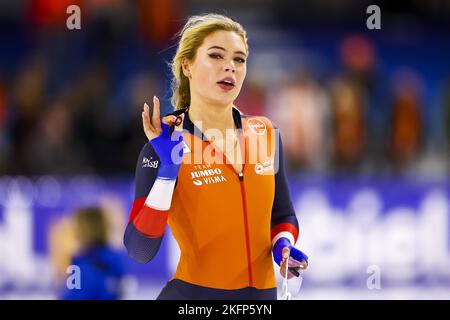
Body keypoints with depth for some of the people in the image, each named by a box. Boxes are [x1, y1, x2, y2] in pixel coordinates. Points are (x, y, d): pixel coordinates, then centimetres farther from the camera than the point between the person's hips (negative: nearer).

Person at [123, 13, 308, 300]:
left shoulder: (265, 134, 1)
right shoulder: (164, 146, -11)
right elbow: (140, 251, -19)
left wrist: (282, 245, -6)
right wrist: (167, 170, -25)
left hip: (262, 294, 4)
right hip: (192, 295, -4)